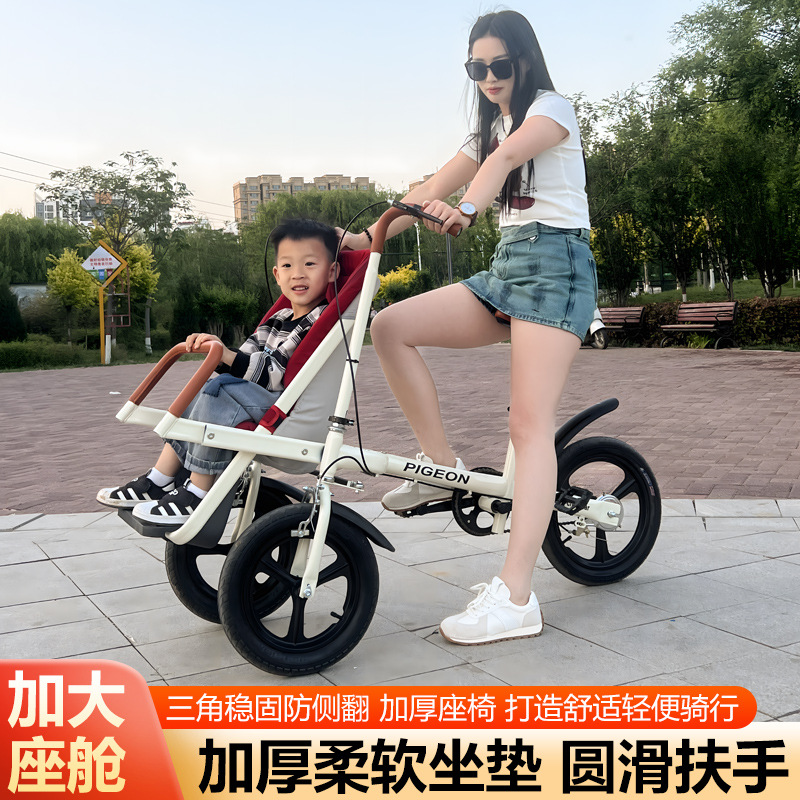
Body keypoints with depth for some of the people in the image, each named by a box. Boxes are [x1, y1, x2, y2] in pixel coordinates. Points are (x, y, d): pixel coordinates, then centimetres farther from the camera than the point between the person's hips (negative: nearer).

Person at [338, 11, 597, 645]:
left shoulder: (552, 107, 0)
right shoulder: (488, 132, 24)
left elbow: (508, 154, -23)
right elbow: (431, 191, 13)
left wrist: (467, 209, -43)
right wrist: (369, 235, -2)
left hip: (555, 263, -7)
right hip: (505, 266, 8)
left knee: (530, 424, -19)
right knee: (390, 327, -10)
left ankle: (514, 599, -24)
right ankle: (442, 466, -4)